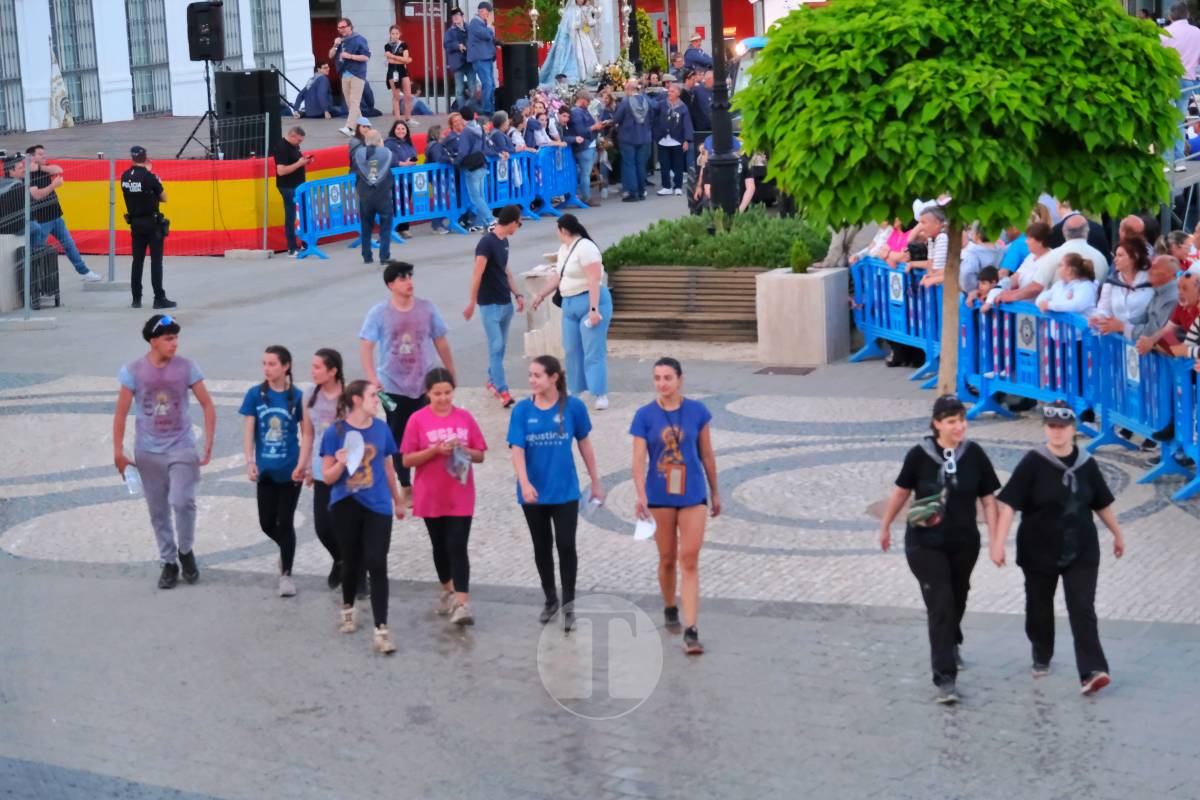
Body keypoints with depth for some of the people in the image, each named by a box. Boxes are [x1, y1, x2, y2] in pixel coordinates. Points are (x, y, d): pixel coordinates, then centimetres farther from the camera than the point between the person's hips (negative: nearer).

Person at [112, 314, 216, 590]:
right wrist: (118, 451, -3)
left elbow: (208, 406, 0)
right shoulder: (133, 371, -5)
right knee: (158, 512, 8)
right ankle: (168, 563, 22)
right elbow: (121, 413, 0)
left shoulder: (186, 367, -5)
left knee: (182, 502, -18)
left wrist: (209, 445, -5)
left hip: (181, 448, -1)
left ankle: (185, 551, 7)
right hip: (148, 452, 1)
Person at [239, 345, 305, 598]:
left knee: (285, 522, 2)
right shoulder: (255, 394, -3)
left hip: (290, 470, -2)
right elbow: (248, 431, -2)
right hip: (265, 470, 2)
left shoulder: (297, 396, -6)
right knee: (267, 523, 8)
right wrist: (250, 462, -11)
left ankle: (286, 574, 14)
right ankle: (286, 549, 38)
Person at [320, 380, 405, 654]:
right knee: (352, 562, 12)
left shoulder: (381, 429, 2)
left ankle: (381, 630, -8)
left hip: (378, 506, 1)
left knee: (377, 564, -8)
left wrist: (398, 501, 23)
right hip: (346, 506, -1)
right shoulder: (335, 432, -7)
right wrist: (340, 464, -25)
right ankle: (347, 610, 40)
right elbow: (328, 477, -4)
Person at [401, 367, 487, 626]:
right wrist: (435, 450, -20)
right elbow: (407, 460, -6)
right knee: (440, 546, 15)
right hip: (430, 497, 1)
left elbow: (480, 456, 4)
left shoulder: (465, 417, -1)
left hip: (460, 496, -1)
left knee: (457, 546, -9)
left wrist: (463, 450, -16)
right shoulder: (418, 420, -5)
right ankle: (447, 591, 34)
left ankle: (462, 602, -13)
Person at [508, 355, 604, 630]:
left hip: (564, 491, -2)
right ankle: (550, 600, 30)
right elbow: (517, 449, -12)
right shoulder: (522, 410, -5)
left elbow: (584, 444, 4)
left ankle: (568, 604, 11)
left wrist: (595, 482, 9)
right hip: (534, 493, 2)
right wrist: (524, 483, -27)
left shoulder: (573, 406, -6)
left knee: (566, 546, -4)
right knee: (542, 547, 13)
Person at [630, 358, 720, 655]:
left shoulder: (697, 411, -3)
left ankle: (690, 632, -9)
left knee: (690, 562, -6)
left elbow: (707, 454, 6)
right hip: (660, 497, 0)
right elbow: (638, 461, -12)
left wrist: (715, 492, 12)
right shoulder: (645, 416, -6)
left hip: (693, 495, 0)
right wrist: (641, 497, -26)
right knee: (667, 559, 13)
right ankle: (670, 609, 39)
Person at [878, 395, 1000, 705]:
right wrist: (885, 526, 12)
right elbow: (901, 491, 4)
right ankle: (945, 679, -9)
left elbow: (988, 499, -2)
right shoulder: (919, 455, -11)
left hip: (964, 544, 3)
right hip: (925, 545, -3)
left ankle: (951, 642, 52)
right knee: (940, 606, -10)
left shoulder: (974, 455, -7)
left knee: (957, 600, 20)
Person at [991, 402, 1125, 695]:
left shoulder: (1086, 464, 1)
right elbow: (1009, 504, -15)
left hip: (1081, 551, 1)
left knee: (1083, 610, -9)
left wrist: (1117, 534, 23)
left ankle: (1091, 671, -17)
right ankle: (1041, 658, 37)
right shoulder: (1033, 463, -10)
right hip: (1039, 551, -1)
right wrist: (998, 543, -23)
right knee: (1039, 607, 14)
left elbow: (1103, 504, 15)